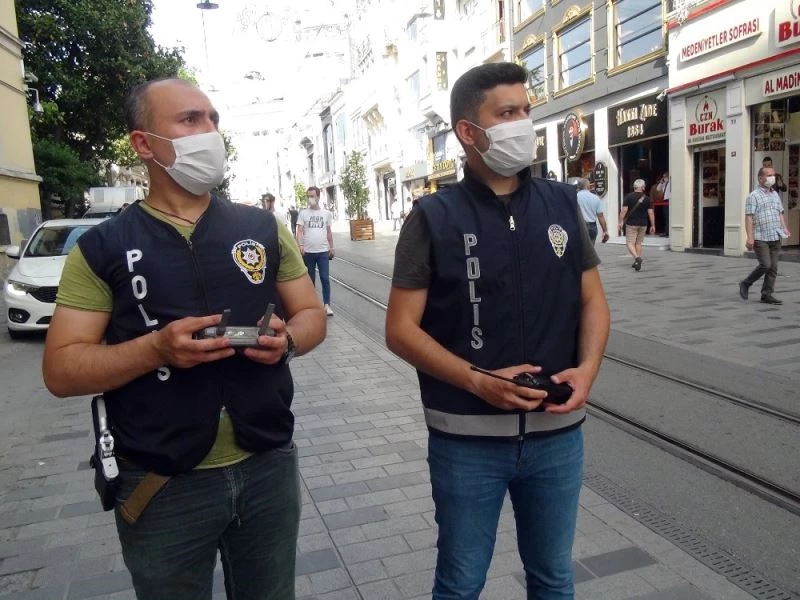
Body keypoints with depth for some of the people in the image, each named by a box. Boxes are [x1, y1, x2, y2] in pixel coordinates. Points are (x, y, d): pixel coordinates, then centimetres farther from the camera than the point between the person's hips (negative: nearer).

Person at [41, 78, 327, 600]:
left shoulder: (263, 228, 4)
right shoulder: (102, 247, -3)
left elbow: (313, 315, 9)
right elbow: (61, 370, -5)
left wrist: (287, 338, -14)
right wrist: (156, 348, -22)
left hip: (268, 467, 3)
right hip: (163, 487, -2)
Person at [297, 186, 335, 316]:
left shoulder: (326, 213, 6)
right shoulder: (303, 213, 0)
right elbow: (299, 231, -6)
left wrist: (331, 247, 14)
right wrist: (300, 245, -21)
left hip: (323, 251, 0)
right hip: (308, 252, 0)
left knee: (325, 278, -5)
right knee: (310, 279, 10)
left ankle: (327, 305, -2)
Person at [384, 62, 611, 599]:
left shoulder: (563, 203, 3)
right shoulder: (434, 217, -7)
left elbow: (592, 299, 9)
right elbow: (401, 328, -8)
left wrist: (588, 368, -10)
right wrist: (478, 381, -20)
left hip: (557, 432, 3)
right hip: (467, 438, -2)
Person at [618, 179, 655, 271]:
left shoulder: (628, 197, -5)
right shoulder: (646, 198, 1)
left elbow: (624, 210, -11)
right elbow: (651, 213, 0)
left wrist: (621, 222, -4)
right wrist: (653, 225, 6)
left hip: (631, 224, -3)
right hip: (643, 224, 3)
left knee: (630, 243, -2)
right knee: (638, 243, 14)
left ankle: (637, 257, -25)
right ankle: (637, 262, 16)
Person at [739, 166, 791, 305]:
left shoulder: (775, 194, 17)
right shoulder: (754, 196, -5)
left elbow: (780, 213, 23)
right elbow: (748, 217, -12)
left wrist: (784, 228, 8)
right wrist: (750, 237, -19)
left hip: (775, 237, 7)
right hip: (760, 238, -7)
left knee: (773, 267, 3)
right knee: (765, 265, -14)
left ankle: (766, 295, 8)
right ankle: (745, 284, 6)